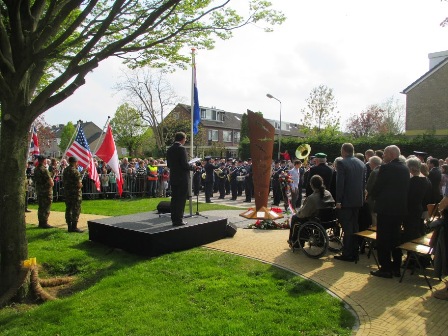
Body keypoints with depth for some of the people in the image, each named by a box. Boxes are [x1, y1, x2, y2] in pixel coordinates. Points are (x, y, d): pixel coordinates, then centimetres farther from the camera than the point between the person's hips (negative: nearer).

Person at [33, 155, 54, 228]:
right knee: (46, 208, -2)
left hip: (39, 191, 9)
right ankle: (44, 223, 1)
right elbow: (51, 182, -21)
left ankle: (40, 222, 22)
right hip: (46, 191, -9)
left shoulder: (36, 169, 9)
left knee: (41, 207, 15)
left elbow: (35, 181, 17)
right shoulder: (44, 170, -18)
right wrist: (52, 183, -1)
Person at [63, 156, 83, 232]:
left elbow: (63, 181, 16)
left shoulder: (65, 170, 10)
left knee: (68, 209, 11)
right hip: (75, 193, -8)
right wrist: (81, 185, 2)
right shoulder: (75, 171, -15)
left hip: (67, 192, 8)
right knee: (76, 210, -2)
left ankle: (69, 226, 17)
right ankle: (74, 227, -1)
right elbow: (79, 184, -18)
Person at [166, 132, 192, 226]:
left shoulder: (170, 149, 9)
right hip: (182, 178, -7)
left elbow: (168, 164, 12)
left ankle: (174, 219, 18)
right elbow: (184, 164, -18)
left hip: (173, 177, 8)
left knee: (174, 198, 12)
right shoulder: (181, 148, -14)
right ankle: (178, 220, 1)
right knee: (181, 199, -2)